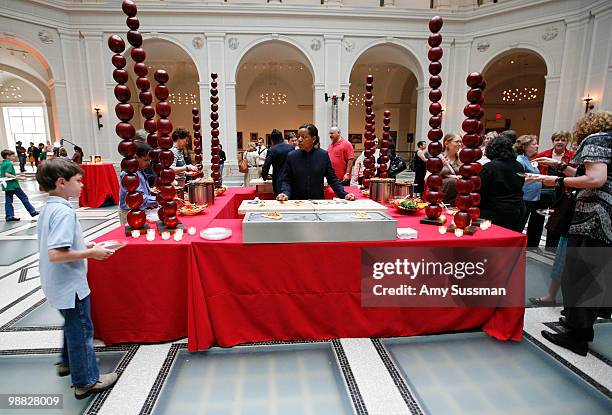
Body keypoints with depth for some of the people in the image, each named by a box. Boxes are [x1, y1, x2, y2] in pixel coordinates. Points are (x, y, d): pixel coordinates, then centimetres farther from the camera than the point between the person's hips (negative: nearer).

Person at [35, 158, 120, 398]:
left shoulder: (49, 208, 5)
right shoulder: (64, 212, -25)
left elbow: (53, 245, 13)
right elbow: (56, 255, -32)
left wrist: (83, 246, 10)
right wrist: (90, 253, -22)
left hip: (59, 284, 10)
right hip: (71, 285, -10)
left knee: (72, 325, 28)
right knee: (81, 331, 6)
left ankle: (68, 363, 48)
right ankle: (86, 381, 22)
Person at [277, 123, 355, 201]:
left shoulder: (324, 155, 3)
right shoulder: (291, 156, 3)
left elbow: (332, 179, 6)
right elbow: (286, 180, 5)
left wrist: (344, 195, -6)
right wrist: (285, 193, -15)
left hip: (318, 202, 0)